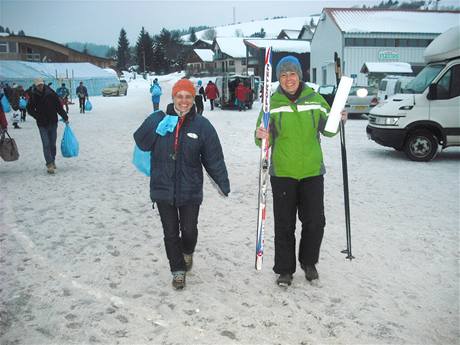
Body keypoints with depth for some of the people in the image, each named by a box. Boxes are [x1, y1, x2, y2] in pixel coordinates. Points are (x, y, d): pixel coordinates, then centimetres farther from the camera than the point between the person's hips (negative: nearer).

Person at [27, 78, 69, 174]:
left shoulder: (51, 94, -4)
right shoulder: (33, 96, -2)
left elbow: (59, 106, 0)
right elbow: (30, 109, 7)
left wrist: (65, 117, -3)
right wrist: (38, 117, -7)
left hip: (53, 123, 1)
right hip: (42, 124, -1)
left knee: (52, 144, 9)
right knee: (46, 144, -7)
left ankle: (52, 161, 26)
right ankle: (49, 164, -6)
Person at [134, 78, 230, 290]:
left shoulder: (202, 125, -4)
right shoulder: (157, 120, -2)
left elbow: (214, 159, -1)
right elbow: (141, 143, -9)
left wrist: (223, 183, -1)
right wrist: (158, 129, -22)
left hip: (190, 191, 0)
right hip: (163, 189, 1)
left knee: (189, 230, 9)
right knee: (170, 233, 8)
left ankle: (187, 252, 44)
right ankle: (178, 270, 26)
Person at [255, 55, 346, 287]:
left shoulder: (314, 99, 3)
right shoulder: (272, 103, 0)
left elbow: (327, 130, 9)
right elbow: (264, 139, 1)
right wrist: (260, 136, -22)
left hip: (312, 172, 1)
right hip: (282, 173, -1)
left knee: (315, 222, 7)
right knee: (284, 225, 5)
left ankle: (309, 262, 31)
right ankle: (284, 269, 21)